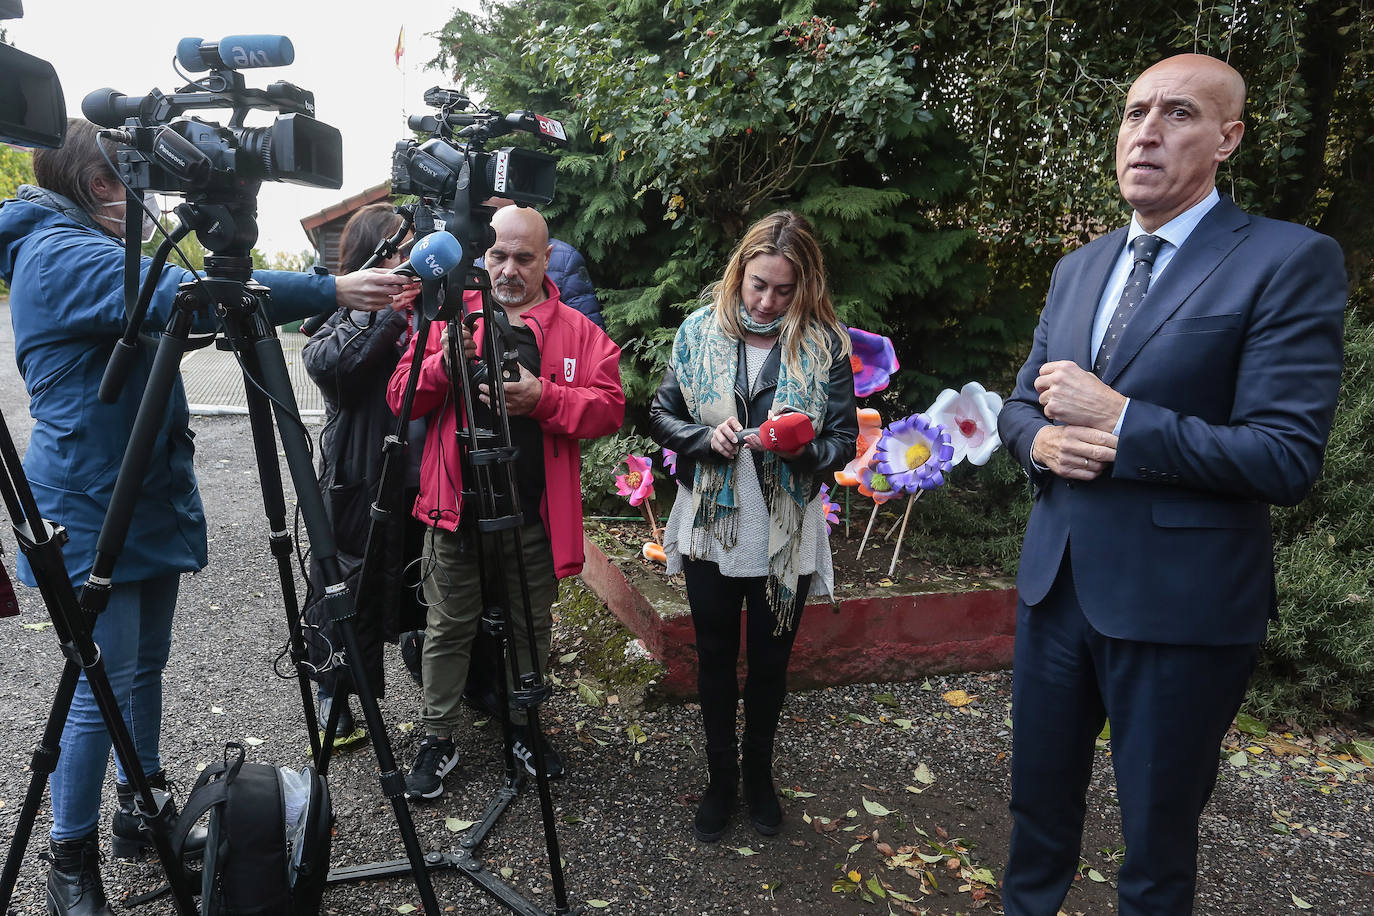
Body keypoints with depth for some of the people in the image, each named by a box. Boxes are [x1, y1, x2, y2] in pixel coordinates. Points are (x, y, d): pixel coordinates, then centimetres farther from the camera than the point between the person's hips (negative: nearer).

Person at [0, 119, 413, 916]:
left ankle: (142, 811, 31)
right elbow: (189, 293, -29)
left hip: (146, 492, 10)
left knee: (145, 664, 16)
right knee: (108, 682, -4)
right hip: (91, 501, -10)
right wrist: (333, 292, -31)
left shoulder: (91, 248, 16)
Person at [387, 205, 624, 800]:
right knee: (449, 627, 11)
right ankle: (438, 739, 27)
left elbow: (609, 408, -7)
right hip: (458, 506, 0)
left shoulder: (578, 331, 3)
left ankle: (524, 726, 36)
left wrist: (542, 398, -21)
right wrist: (446, 362, -20)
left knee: (532, 626, 16)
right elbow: (401, 397, -1)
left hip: (535, 513, 1)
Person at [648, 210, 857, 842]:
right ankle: (721, 778, 34)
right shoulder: (700, 331, -3)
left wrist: (798, 447, -26)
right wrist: (706, 437, -18)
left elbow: (843, 440, -5)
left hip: (786, 535, -1)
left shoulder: (826, 345, -7)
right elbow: (661, 416, 1)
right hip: (710, 528, 1)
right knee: (715, 658, 14)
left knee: (770, 660, 15)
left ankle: (759, 772, 40)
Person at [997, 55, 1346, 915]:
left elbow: (1287, 457, -16)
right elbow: (1021, 402, 15)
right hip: (1056, 581, 6)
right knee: (1040, 794, 22)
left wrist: (1119, 422, -20)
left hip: (1180, 603, -5)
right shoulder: (1078, 268, 10)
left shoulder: (1290, 261, -10)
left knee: (1158, 829, 14)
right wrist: (1042, 440, -8)